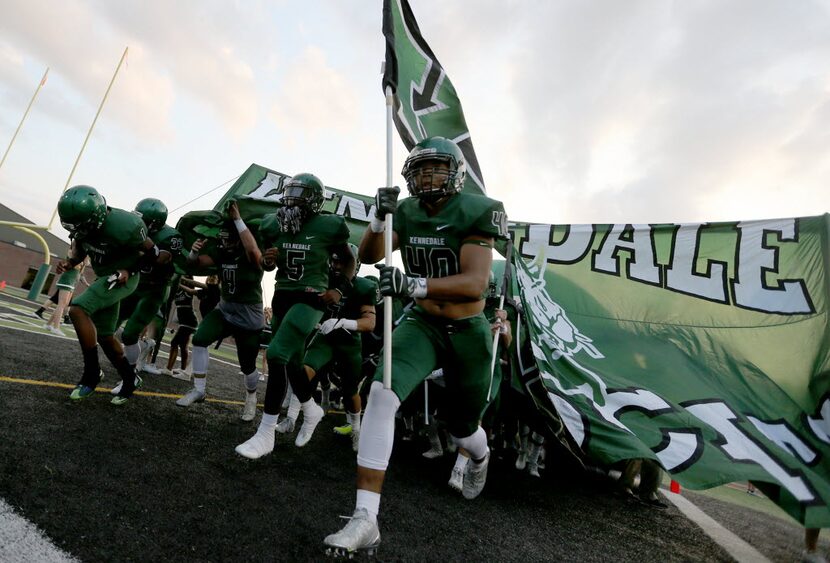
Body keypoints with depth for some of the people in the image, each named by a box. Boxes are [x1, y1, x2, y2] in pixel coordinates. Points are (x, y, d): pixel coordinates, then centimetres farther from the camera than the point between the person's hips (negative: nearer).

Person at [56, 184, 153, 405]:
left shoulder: (122, 226, -30)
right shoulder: (83, 223, -10)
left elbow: (151, 251, -14)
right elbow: (79, 247, 9)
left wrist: (129, 271, -19)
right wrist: (69, 262, -10)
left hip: (123, 277, -8)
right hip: (105, 277, 8)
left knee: (77, 310, -24)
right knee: (104, 336, 10)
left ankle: (92, 373, -11)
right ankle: (130, 379, 25)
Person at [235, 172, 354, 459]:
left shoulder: (327, 226, -8)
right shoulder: (275, 224, 7)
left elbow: (349, 259, 5)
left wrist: (340, 289, -7)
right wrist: (270, 258, -3)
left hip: (310, 299, -6)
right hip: (282, 297, 7)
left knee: (276, 354, -19)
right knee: (292, 363, 14)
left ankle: (266, 434, -7)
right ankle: (312, 411, 39)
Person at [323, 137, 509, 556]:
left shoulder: (475, 213, -16)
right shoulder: (407, 212, -4)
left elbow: (474, 284, -28)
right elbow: (368, 256, -8)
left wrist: (413, 284, -41)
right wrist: (379, 219, -26)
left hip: (468, 333, -2)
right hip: (421, 325, 2)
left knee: (463, 429, 16)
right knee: (381, 395, -26)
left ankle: (480, 458, 57)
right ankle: (365, 519, -14)